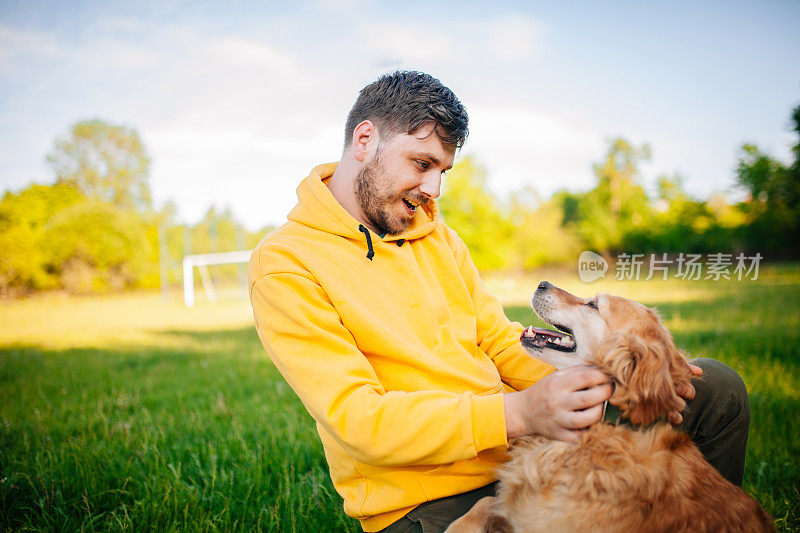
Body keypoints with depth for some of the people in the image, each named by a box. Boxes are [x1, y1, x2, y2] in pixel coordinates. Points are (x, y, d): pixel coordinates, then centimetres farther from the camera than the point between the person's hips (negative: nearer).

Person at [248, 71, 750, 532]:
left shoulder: (436, 234, 12)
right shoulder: (284, 263, -12)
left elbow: (500, 341, 10)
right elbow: (355, 417, -20)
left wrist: (600, 382, -9)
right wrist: (518, 412, -30)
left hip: (516, 440, 7)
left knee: (716, 386, 0)